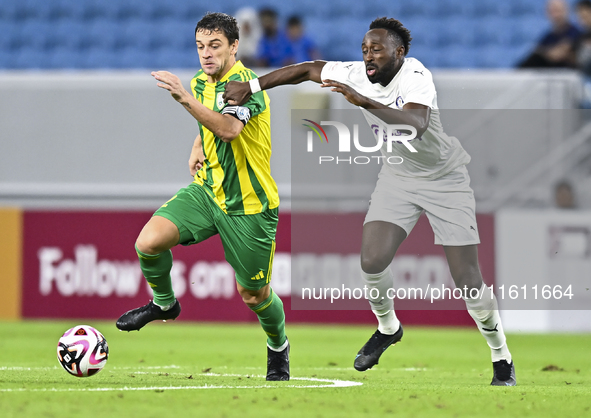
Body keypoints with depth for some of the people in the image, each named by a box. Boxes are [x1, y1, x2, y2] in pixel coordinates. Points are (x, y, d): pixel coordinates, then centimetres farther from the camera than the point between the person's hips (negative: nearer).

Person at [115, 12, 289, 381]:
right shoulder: (201, 82, 4)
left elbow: (229, 128, -41)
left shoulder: (245, 83, -21)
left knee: (254, 295, 6)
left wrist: (185, 98, -50)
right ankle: (164, 303, 11)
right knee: (149, 242, -17)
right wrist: (198, 149, 7)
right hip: (207, 191, 6)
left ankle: (278, 348, 37)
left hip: (250, 205, -6)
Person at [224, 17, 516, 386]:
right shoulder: (356, 75, -13)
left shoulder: (416, 77, -30)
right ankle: (388, 328, 19)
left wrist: (364, 101, -59)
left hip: (445, 179, -5)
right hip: (399, 175, 5)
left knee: (468, 282, -7)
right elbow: (307, 70, 2)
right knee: (372, 260, -11)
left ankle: (502, 357, 15)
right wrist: (251, 88, 1)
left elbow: (417, 126, -49)